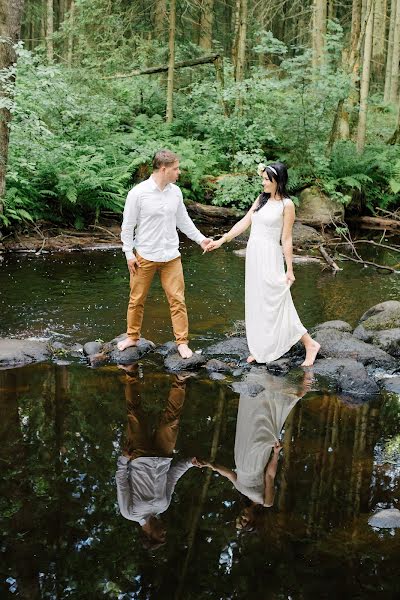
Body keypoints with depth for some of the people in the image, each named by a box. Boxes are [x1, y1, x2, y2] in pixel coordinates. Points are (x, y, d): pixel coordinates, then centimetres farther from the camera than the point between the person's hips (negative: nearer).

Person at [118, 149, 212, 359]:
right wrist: (129, 254, -7)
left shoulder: (175, 191, 1)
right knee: (137, 299, 10)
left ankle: (182, 341, 12)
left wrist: (200, 239, 6)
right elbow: (127, 226, -7)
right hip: (145, 256, -3)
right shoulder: (138, 193, -13)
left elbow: (183, 220, 13)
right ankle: (132, 336, 28)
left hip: (171, 256, 3)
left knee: (177, 300, 3)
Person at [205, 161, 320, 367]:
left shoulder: (286, 205, -10)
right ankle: (261, 348, 21)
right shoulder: (261, 199, 8)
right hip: (253, 254, 7)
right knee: (256, 303, 11)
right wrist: (221, 241, 6)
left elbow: (286, 239, -10)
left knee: (275, 303, -5)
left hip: (270, 258, -7)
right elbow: (244, 223, 10)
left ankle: (310, 344, 5)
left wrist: (289, 269, -9)